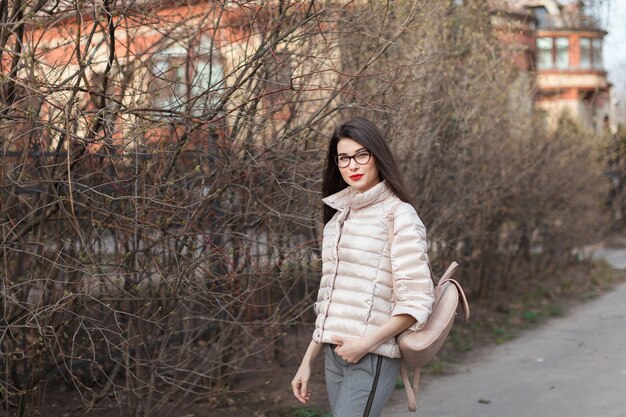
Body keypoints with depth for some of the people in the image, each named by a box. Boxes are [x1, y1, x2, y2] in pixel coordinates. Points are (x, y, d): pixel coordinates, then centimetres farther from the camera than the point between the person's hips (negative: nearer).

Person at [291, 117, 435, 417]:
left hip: (371, 358, -7)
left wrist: (366, 343, -17)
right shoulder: (338, 217, 14)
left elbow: (417, 301, -12)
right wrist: (307, 361, 16)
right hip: (335, 356, 7)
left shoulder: (398, 215, -7)